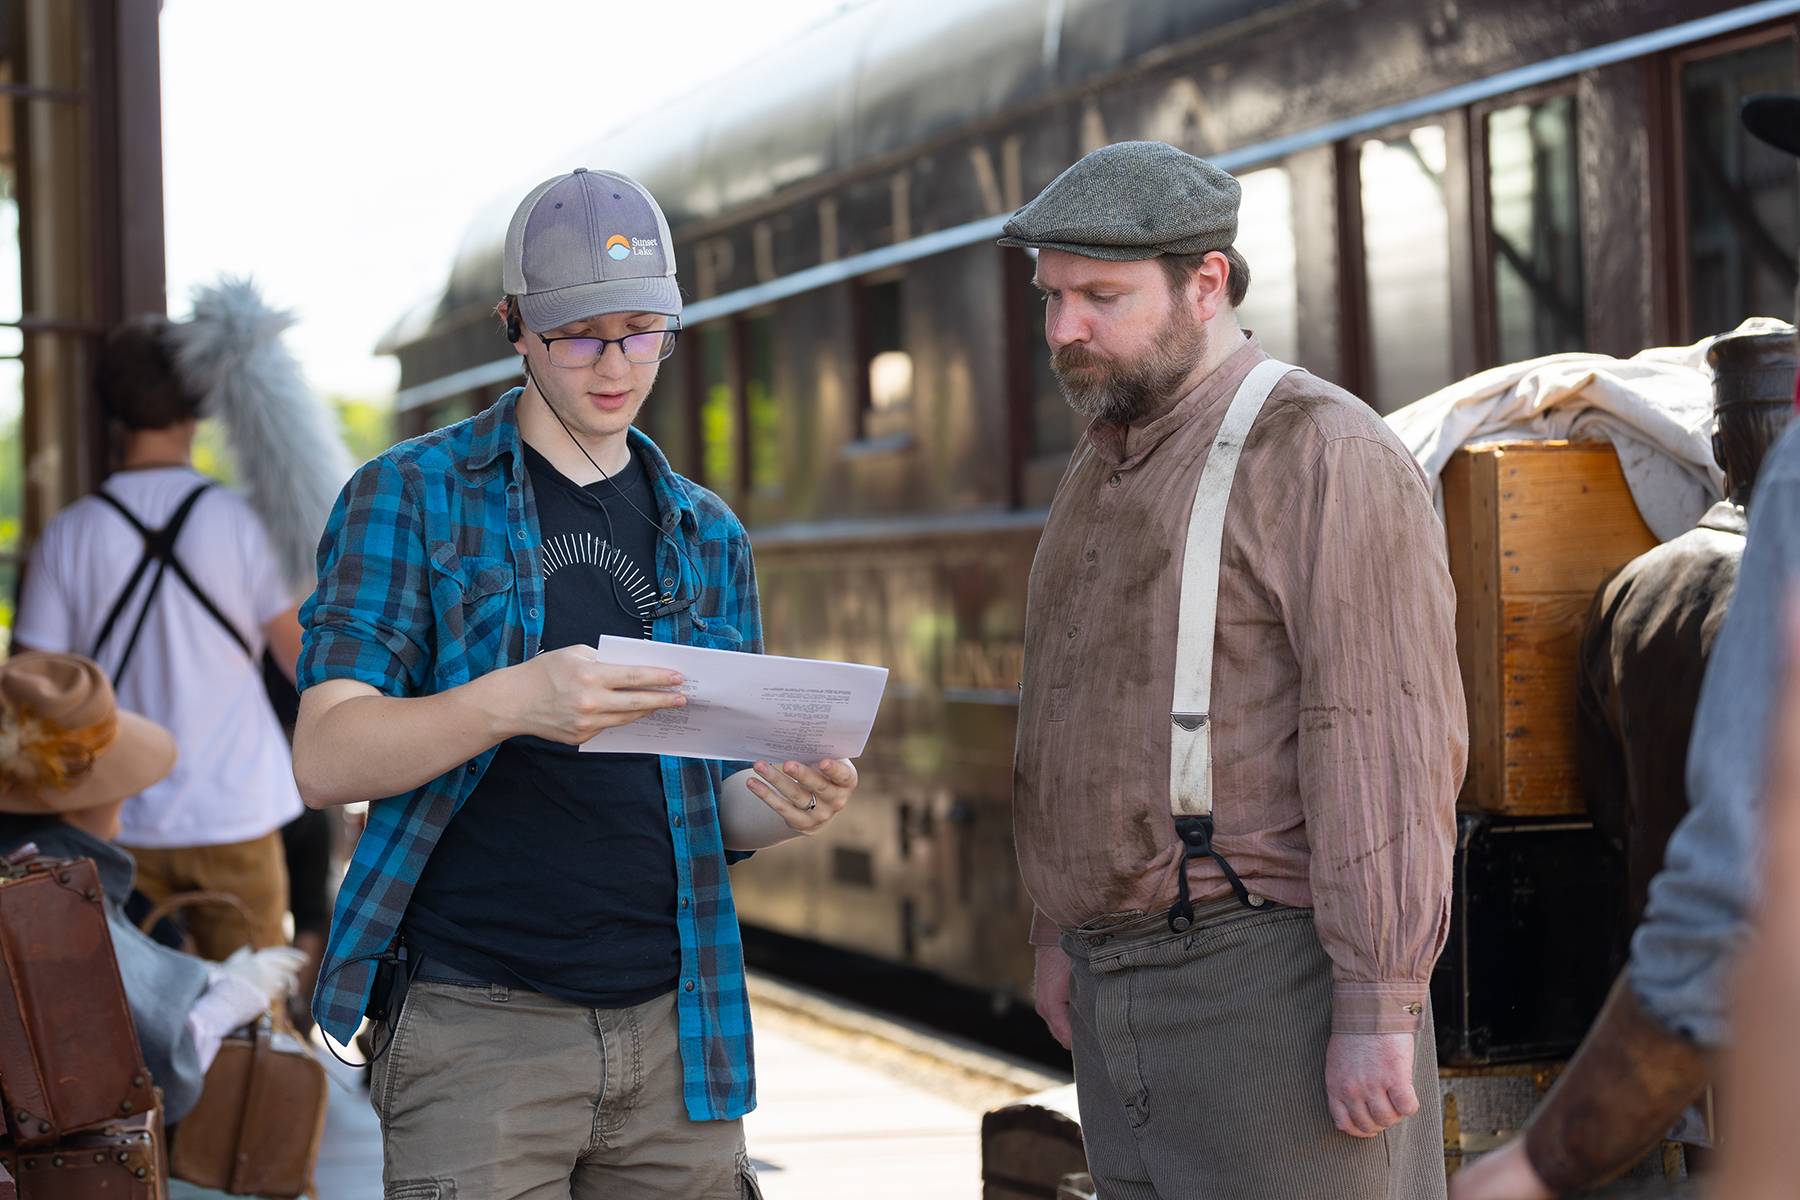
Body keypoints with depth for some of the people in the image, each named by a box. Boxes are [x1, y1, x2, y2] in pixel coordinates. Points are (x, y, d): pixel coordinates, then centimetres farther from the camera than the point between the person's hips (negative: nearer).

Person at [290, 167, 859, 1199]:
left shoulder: (708, 536, 15)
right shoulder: (410, 496, 1)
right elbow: (327, 758, -10)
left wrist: (786, 804, -8)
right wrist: (511, 702, -28)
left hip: (674, 1034, 4)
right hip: (478, 1025, -4)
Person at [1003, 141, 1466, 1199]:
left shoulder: (1327, 455, -12)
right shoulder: (1109, 467, 16)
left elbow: (1390, 747, -18)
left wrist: (1379, 1012, -21)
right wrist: (1061, 929, 21)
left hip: (1271, 980, -8)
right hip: (1125, 986, 8)